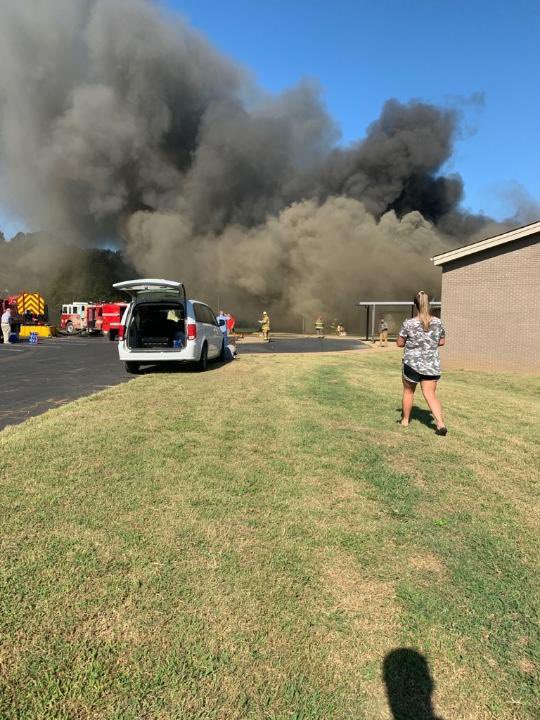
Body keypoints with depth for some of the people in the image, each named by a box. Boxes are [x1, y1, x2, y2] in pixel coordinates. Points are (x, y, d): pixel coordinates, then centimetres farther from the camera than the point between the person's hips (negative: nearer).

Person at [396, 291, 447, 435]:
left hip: (412, 363, -2)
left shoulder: (408, 323, -12)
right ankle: (441, 423, -9)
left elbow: (399, 343, -4)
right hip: (432, 364, 2)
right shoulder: (437, 322, -3)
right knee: (430, 394, 6)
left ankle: (405, 420, 31)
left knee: (408, 391, 18)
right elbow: (442, 342, 8)